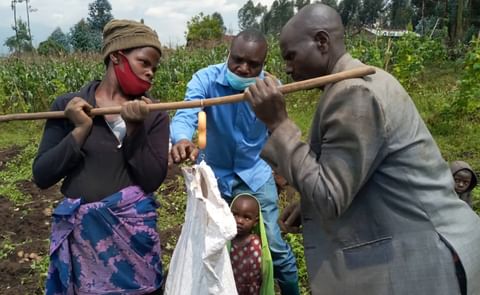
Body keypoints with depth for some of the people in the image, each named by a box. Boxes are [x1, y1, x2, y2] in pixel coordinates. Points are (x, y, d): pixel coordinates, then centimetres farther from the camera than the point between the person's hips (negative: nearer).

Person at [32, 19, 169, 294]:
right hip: (79, 232, 0)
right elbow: (42, 176, -4)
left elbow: (152, 181, -9)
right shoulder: (70, 105, -2)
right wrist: (81, 130, -14)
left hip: (134, 231, 0)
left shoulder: (154, 114, -2)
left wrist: (135, 129, -18)